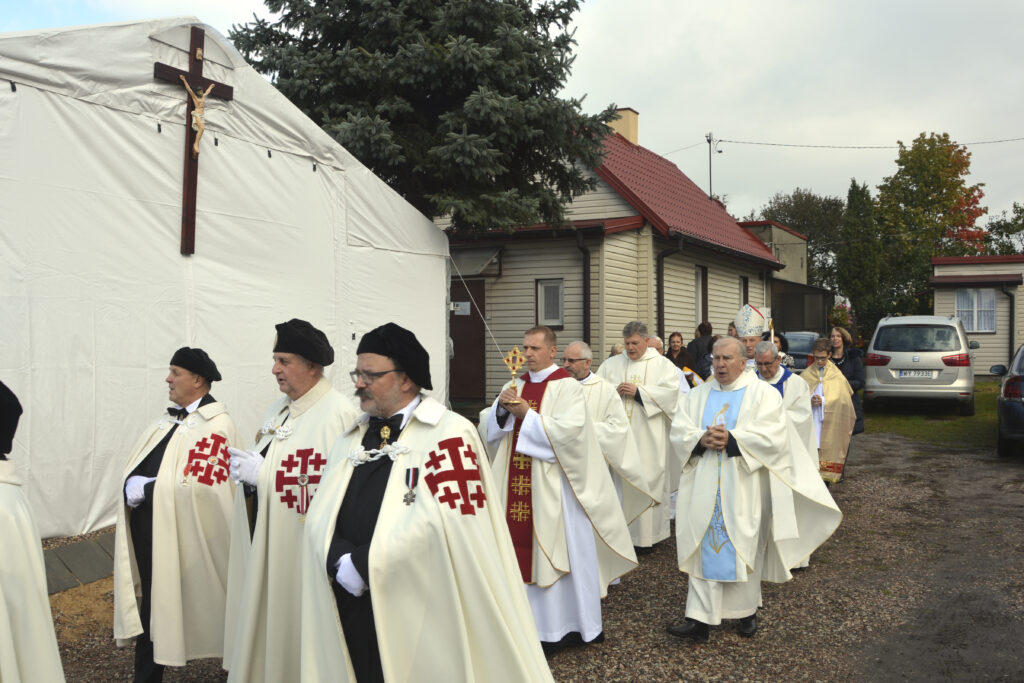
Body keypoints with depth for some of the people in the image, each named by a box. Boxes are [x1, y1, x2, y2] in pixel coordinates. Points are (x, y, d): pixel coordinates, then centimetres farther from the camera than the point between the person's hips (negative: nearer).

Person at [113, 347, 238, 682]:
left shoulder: (216, 425, -15)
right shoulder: (169, 420, 10)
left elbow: (197, 486, -23)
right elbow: (136, 469, 16)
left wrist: (142, 490, -17)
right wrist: (125, 513, 5)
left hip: (182, 535, -7)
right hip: (146, 532, 7)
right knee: (149, 607, 15)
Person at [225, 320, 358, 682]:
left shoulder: (338, 413, -16)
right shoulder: (279, 409, 12)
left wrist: (263, 473, -20)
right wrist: (247, 469, -3)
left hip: (301, 545, -8)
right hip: (263, 541, 8)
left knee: (292, 623, 2)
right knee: (262, 619, 14)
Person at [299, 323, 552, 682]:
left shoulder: (449, 434, -10)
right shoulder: (352, 437, 11)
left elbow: (443, 523, -21)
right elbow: (320, 517, 5)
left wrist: (363, 565, -17)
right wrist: (341, 563, -14)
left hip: (422, 612, -5)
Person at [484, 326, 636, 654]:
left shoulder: (567, 387, -6)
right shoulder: (514, 386, 13)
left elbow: (568, 430, -19)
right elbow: (491, 430, 11)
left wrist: (527, 415, -15)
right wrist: (501, 409, -9)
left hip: (552, 486, -5)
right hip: (516, 487, 6)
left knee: (554, 551, 0)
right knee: (521, 549, 6)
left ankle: (565, 626, 12)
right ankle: (531, 618, 17)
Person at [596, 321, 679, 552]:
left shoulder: (661, 364, 4)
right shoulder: (611, 364, 12)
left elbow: (671, 390, -9)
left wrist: (638, 392, -13)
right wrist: (613, 392, -11)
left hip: (649, 436, -3)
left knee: (648, 480, -3)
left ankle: (646, 535, 5)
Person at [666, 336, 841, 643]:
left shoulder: (763, 394, 0)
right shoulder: (698, 395, 12)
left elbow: (772, 436, -13)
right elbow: (679, 431, 3)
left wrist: (731, 440, -20)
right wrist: (702, 439, -16)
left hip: (744, 489, -2)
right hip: (706, 489, 3)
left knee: (745, 547, 6)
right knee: (705, 547, -2)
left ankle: (748, 611, 26)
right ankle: (700, 621, -2)